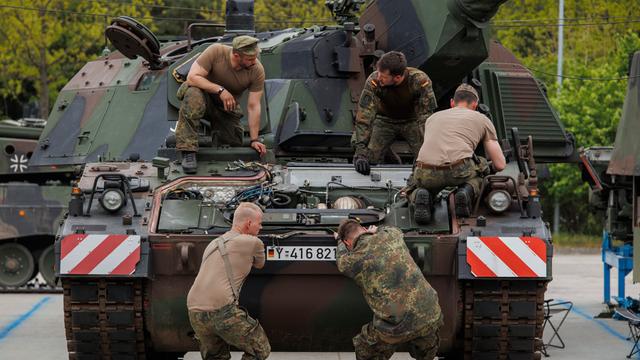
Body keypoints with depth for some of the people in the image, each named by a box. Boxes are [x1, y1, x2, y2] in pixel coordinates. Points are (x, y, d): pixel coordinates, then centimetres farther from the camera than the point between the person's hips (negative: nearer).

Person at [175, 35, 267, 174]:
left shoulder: (257, 70, -21)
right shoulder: (216, 52, -28)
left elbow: (253, 106, -17)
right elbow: (192, 77, -32)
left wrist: (254, 140, -21)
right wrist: (220, 90, -41)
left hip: (227, 105, 4)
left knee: (234, 143, -5)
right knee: (194, 96, -38)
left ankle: (214, 126, 29)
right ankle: (188, 152, -34)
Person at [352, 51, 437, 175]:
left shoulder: (420, 81, -34)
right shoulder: (373, 82, -33)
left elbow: (426, 118, -31)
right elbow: (364, 118, -33)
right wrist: (360, 152, -41)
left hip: (412, 120, -1)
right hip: (385, 120, 1)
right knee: (369, 159, -13)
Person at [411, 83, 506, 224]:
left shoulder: (432, 118, 32)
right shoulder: (482, 119, 24)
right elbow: (500, 164, 23)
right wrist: (487, 168, 47)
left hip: (426, 174, 2)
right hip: (459, 170, -2)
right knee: (482, 166, 32)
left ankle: (423, 195, 0)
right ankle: (467, 191, 1)